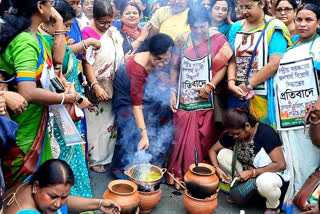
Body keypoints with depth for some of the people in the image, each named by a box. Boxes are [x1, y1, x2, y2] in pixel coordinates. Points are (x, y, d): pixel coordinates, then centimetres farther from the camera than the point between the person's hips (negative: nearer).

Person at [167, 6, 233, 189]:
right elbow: (174, 68, 11)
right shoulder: (182, 41, 8)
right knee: (181, 139, 4)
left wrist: (210, 87, -15)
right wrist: (172, 91, 1)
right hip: (184, 100, 2)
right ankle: (179, 176, 18)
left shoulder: (218, 39, 1)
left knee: (204, 141, 2)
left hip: (206, 101, -2)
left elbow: (223, 65, -5)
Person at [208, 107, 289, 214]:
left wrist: (252, 172, -28)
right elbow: (212, 150, 3)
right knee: (222, 153, -13)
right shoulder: (232, 134, -8)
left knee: (265, 182, -42)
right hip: (246, 176, 5)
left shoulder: (266, 132, -24)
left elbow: (281, 165, -27)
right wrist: (217, 168, -16)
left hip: (272, 174, -5)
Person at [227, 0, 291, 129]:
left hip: (264, 95, -5)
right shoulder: (236, 28, 13)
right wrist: (231, 83, -9)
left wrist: (248, 85, -13)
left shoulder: (274, 28, -4)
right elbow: (232, 59, 8)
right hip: (238, 94, 5)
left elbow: (274, 64, -14)